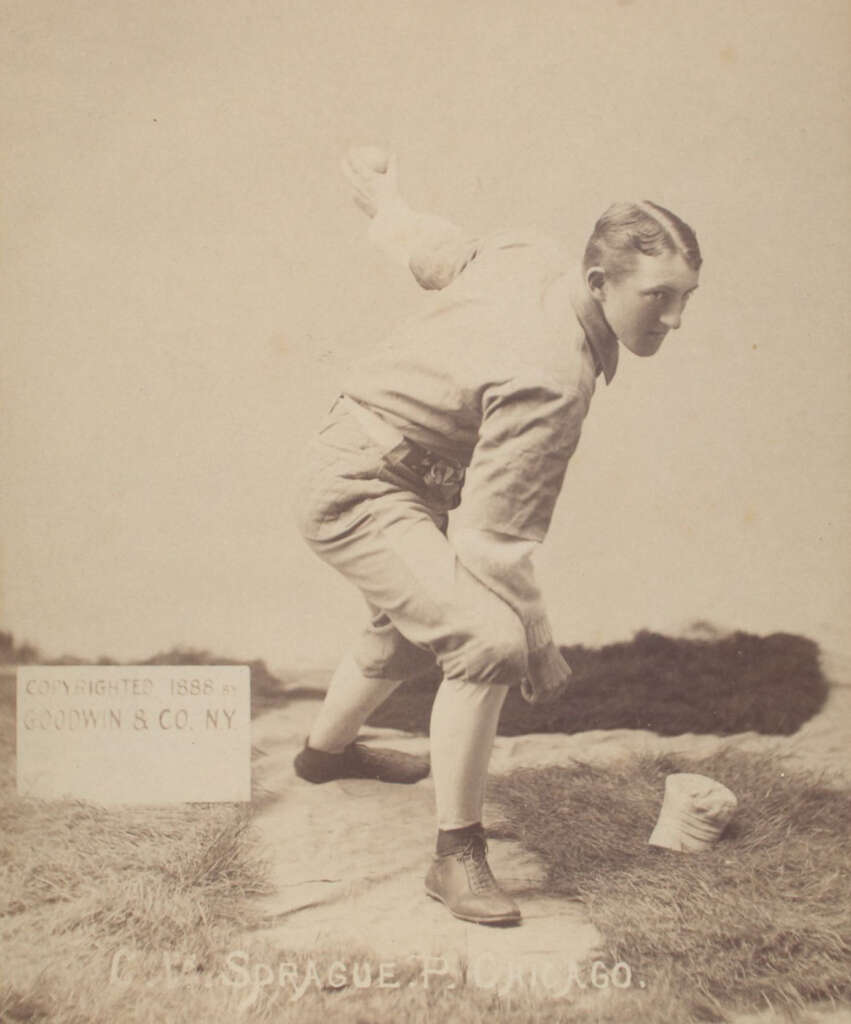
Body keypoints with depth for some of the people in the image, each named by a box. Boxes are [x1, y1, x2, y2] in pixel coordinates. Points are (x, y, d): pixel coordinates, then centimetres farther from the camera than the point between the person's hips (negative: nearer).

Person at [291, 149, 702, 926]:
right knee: (487, 637, -26)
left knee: (419, 621, 30)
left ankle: (328, 748, 57)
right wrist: (540, 649, -18)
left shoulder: (532, 256, -8)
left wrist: (384, 201, 31)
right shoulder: (551, 379, -33)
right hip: (360, 494, -10)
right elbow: (493, 541, -30)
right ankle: (457, 856, -11)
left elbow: (430, 247, 9)